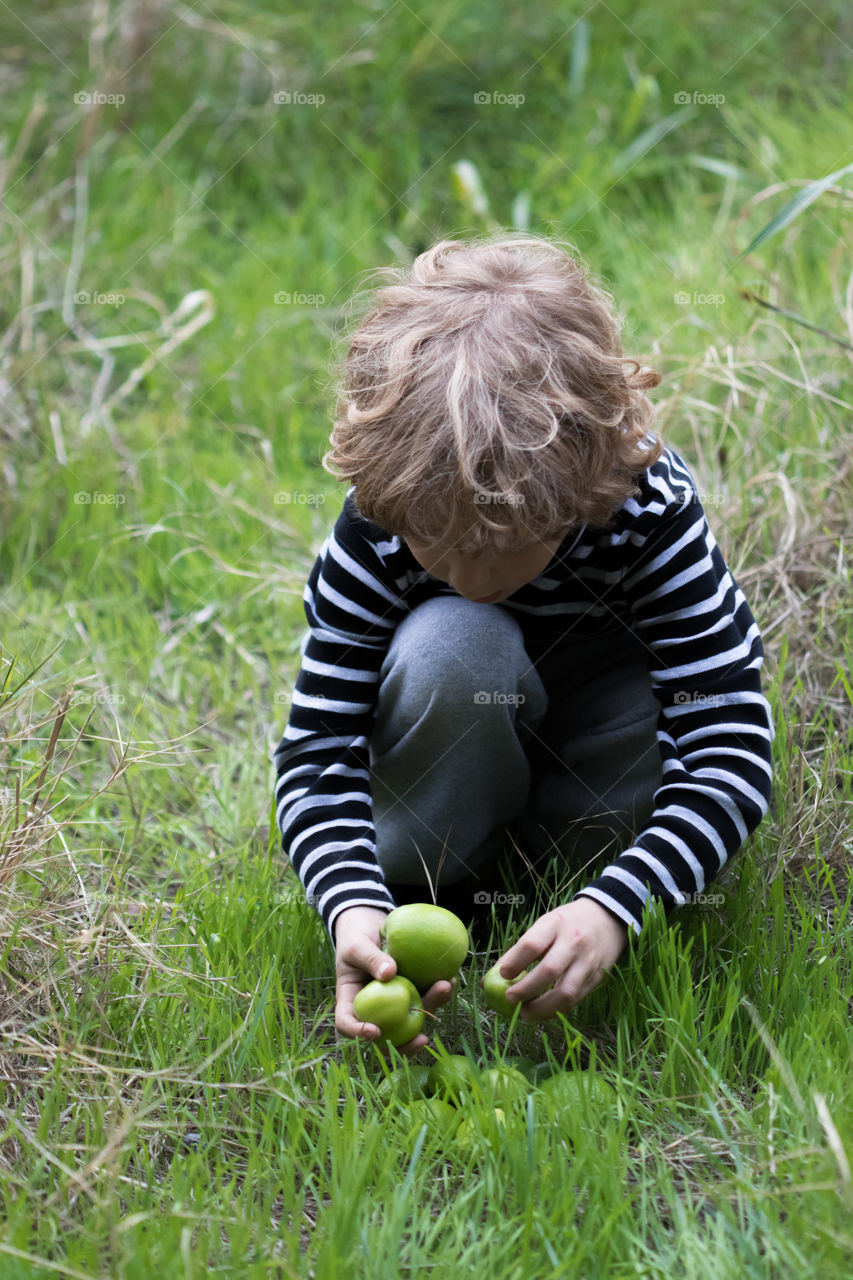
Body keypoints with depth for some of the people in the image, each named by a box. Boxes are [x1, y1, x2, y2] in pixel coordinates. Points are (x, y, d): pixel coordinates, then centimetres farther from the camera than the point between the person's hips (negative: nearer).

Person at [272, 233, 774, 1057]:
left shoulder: (650, 515, -31)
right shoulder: (375, 535, -29)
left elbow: (731, 752, -35)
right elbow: (317, 751, -27)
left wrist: (610, 908, -50)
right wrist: (353, 909, -47)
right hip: (458, 750, -1)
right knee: (450, 644, -35)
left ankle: (554, 876, -7)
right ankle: (417, 895, -15)